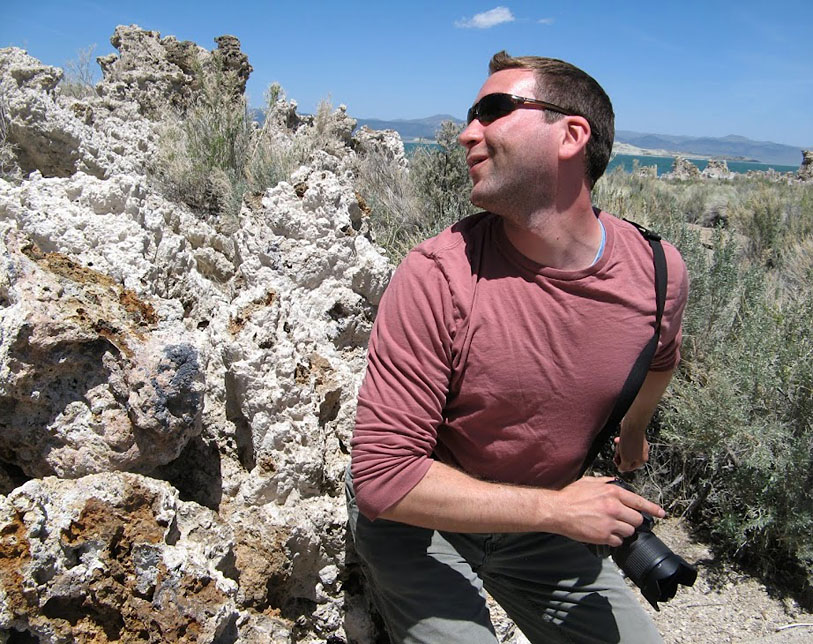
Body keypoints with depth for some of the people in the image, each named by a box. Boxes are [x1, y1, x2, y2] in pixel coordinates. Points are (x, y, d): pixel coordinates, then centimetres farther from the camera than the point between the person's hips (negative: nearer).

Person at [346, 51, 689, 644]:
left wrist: (633, 433, 27)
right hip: (415, 518, -3)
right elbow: (382, 477, -28)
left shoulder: (658, 272, -16)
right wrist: (555, 509, -25)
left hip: (544, 521, 4)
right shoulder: (437, 276, -29)